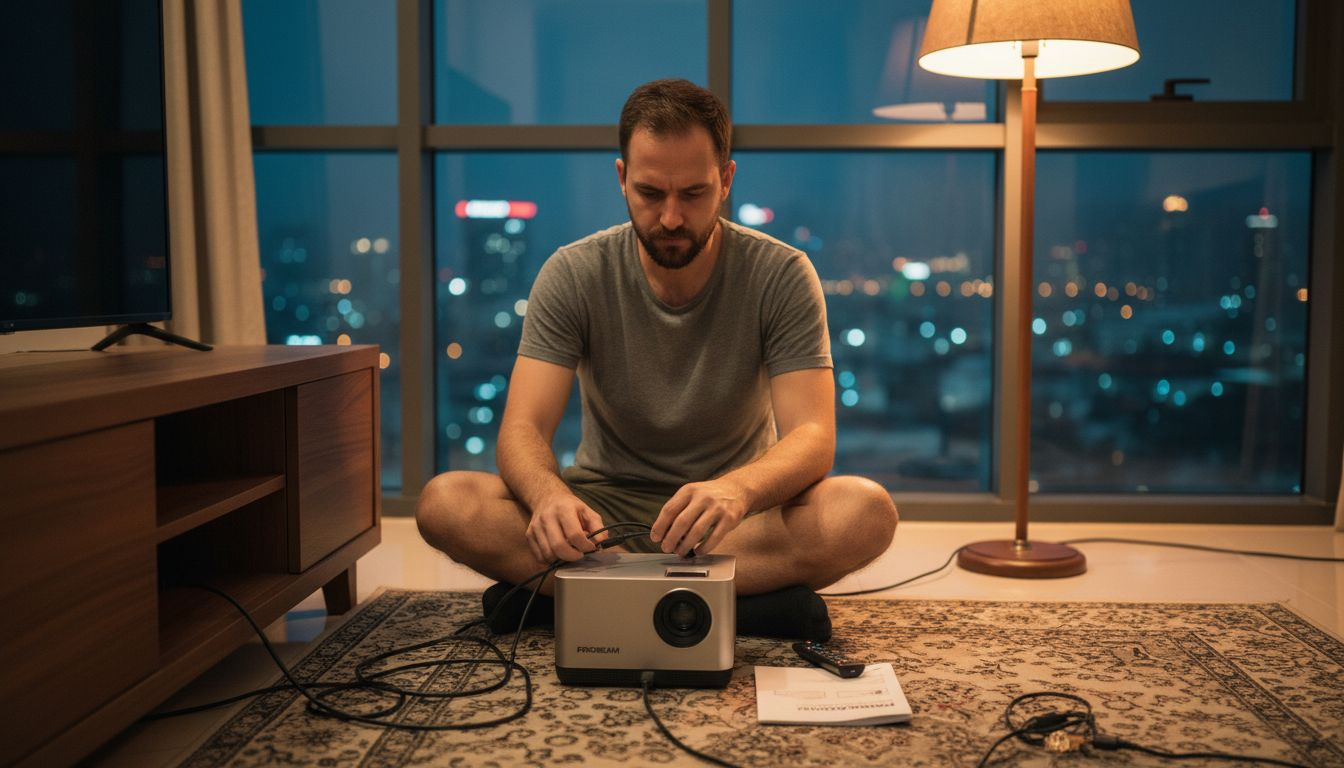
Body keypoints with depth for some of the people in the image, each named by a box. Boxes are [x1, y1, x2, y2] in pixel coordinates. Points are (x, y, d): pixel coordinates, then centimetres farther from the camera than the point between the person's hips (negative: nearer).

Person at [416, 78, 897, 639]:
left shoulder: (781, 276, -9)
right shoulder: (572, 276, -7)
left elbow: (813, 436, -18)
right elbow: (522, 430, -15)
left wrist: (738, 489, -42)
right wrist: (550, 496, -40)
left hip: (738, 513, 0)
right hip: (605, 507, 1)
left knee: (867, 511, -31)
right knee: (445, 503, -25)